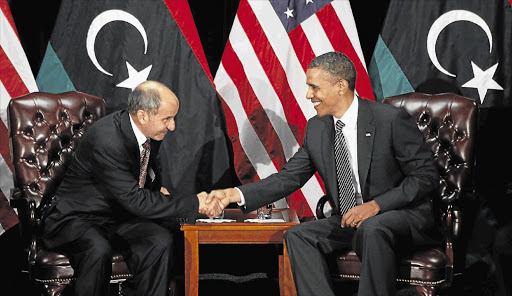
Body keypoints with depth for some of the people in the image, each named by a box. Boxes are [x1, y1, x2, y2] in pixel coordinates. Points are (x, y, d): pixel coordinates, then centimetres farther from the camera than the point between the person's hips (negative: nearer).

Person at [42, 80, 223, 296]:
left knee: (160, 240, -21)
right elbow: (136, 201, -28)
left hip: (118, 216, 7)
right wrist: (194, 205, -24)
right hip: (77, 218, -7)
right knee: (99, 250, -36)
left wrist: (158, 189, 2)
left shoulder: (150, 133, -2)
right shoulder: (107, 140, -28)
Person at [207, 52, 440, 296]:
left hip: (402, 216, -6)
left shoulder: (391, 120, -12)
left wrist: (376, 205, -22)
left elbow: (426, 177, -11)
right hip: (348, 221, 6)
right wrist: (238, 194, -4)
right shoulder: (316, 129, 6)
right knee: (297, 236, -17)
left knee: (372, 229, -37)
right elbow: (289, 177, 9)